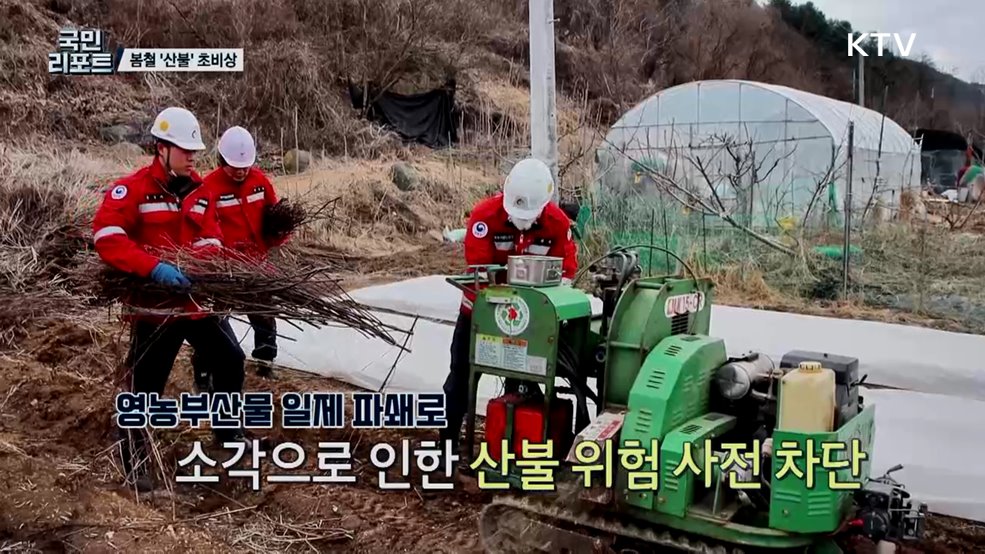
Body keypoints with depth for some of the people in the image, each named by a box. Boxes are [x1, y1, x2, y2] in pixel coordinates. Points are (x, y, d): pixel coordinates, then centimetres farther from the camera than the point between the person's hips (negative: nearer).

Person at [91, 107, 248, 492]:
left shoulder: (199, 190, 8)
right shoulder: (131, 189, -13)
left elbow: (211, 239, 8)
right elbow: (105, 237, -24)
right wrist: (153, 267, -33)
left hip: (198, 298, 7)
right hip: (153, 304, -6)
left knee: (230, 359, 14)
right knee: (145, 385, 1)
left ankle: (228, 431, 35)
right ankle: (135, 462, 18)